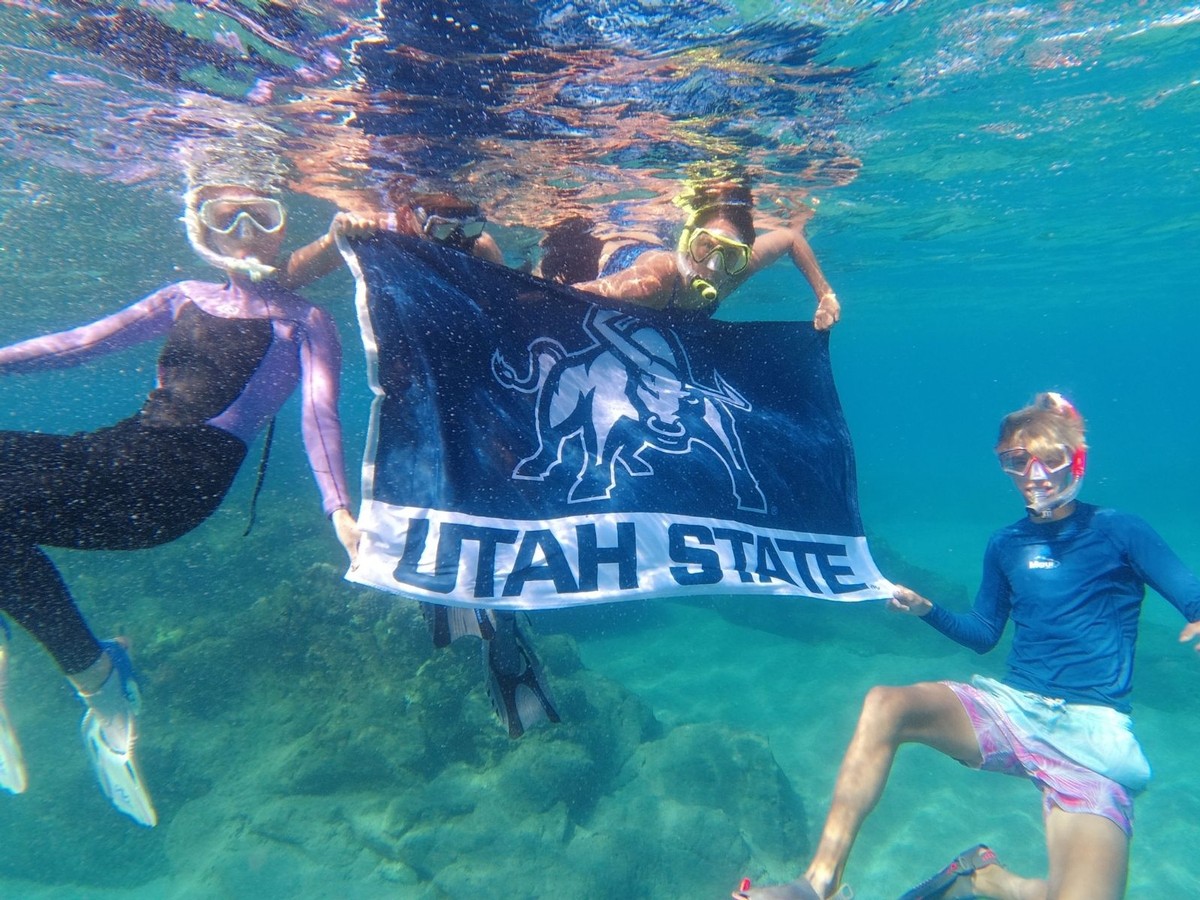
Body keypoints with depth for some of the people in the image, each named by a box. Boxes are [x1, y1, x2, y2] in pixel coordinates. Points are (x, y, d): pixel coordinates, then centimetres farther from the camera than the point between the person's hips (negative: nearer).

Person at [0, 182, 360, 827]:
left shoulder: (307, 322, 7)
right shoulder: (187, 298, 23)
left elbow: (318, 415, -7)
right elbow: (86, 342, 21)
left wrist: (338, 509, -21)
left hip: (186, 477, -6)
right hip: (121, 449, 6)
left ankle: (97, 676, -6)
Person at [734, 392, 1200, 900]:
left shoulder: (1118, 531, -1)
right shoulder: (1005, 545, 10)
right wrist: (927, 611, 1)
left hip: (1091, 733, -3)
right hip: (1010, 706, 4)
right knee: (885, 705, -22)